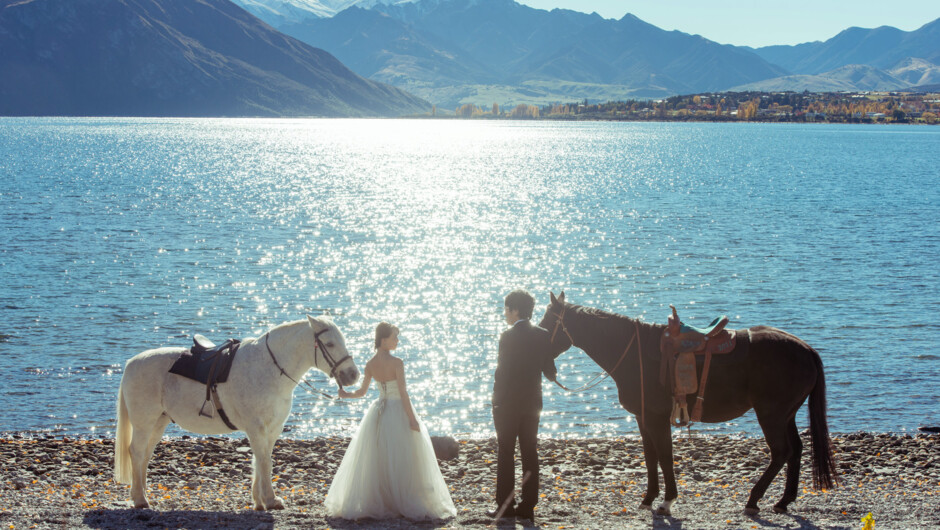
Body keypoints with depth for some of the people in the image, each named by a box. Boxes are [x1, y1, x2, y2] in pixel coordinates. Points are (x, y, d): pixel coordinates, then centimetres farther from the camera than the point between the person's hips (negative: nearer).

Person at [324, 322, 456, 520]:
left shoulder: (370, 365, -1)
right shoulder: (397, 363, -16)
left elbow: (361, 392, 6)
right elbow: (403, 393, -17)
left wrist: (345, 394, 23)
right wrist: (412, 419, -13)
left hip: (379, 413, 5)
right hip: (398, 411, -5)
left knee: (376, 461, 12)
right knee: (402, 460, 1)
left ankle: (377, 503, 17)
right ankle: (408, 504, 4)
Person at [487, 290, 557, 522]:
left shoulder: (508, 336, -14)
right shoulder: (543, 335, 2)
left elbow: (502, 371, -13)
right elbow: (549, 371, 6)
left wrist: (496, 402, -3)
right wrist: (550, 375, 30)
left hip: (508, 404, -5)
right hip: (532, 403, 5)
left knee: (505, 453, 2)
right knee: (530, 454, 8)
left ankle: (505, 505, 2)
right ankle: (528, 507, 10)